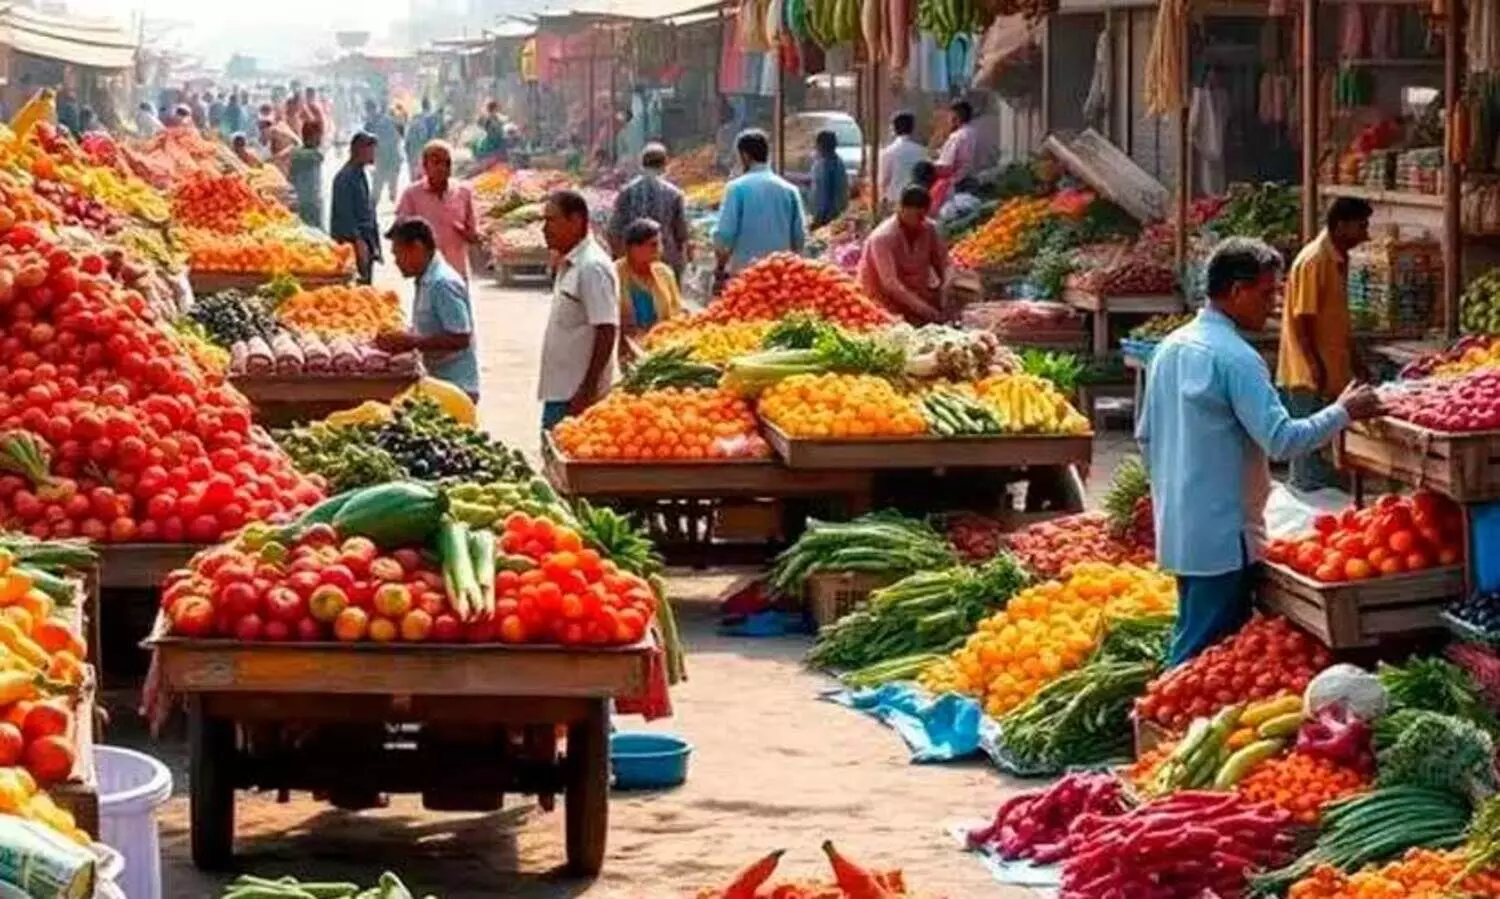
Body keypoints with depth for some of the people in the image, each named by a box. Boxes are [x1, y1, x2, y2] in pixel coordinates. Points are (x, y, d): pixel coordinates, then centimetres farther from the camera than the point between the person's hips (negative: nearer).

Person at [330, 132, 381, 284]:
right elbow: (345, 214, -19)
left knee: (365, 283, 11)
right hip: (350, 240, -9)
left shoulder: (360, 174, 13)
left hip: (364, 238, 9)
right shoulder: (346, 176, -15)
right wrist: (358, 241, -22)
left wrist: (374, 245, 17)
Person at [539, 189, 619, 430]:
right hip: (558, 391, 9)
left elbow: (607, 332, -19)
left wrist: (587, 391, -21)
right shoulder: (568, 265, 14)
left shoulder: (592, 267, -15)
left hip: (576, 395, -9)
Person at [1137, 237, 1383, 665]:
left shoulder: (1170, 348, 9)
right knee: (1207, 656, -4)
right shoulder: (1235, 357, -18)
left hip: (1179, 529, 9)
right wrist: (1343, 413, -10)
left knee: (1192, 642, 16)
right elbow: (1282, 440, -22)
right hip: (1222, 536, -9)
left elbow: (1145, 436, 16)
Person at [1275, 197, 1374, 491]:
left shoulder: (1338, 260, 12)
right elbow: (1301, 322, -18)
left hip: (1332, 370, 9)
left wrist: (1356, 363, 21)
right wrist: (1316, 368, -20)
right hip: (1312, 376, -9)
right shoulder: (1314, 261, -17)